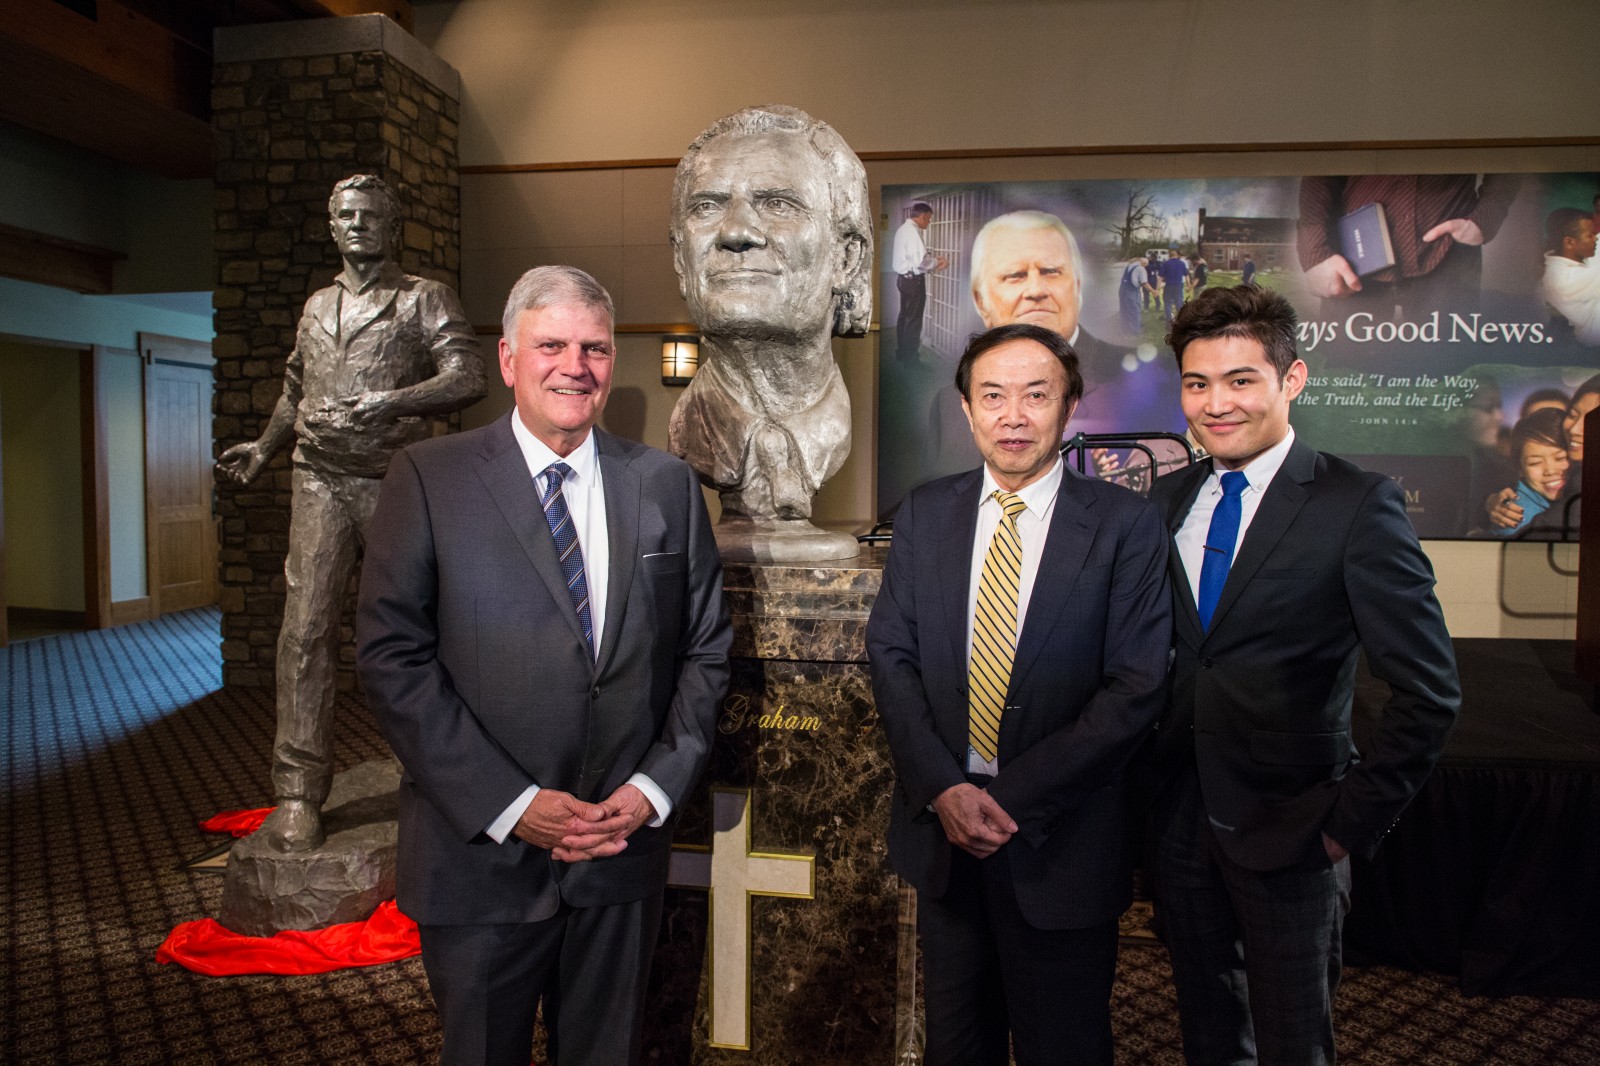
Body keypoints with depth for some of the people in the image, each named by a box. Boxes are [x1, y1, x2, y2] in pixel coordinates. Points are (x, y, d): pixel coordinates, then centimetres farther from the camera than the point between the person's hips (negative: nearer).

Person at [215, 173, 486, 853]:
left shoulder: (425, 299, 5)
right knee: (306, 628, -6)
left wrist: (392, 401, -23)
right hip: (322, 482, 3)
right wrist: (264, 447, 24)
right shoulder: (318, 306, 22)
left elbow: (468, 377, -11)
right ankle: (298, 794, -2)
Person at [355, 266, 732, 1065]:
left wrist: (656, 787, -6)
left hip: (626, 845, 2)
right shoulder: (428, 478, -4)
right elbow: (392, 657, -9)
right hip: (481, 852, -2)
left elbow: (705, 649, 5)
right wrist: (508, 805, -14)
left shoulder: (666, 485, 3)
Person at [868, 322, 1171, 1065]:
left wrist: (1013, 797, -16)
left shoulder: (1125, 524, -8)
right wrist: (942, 788, -12)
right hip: (939, 825, 3)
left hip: (1062, 842, -3)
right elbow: (890, 656, 0)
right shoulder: (924, 514, 2)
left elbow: (1135, 690, -12)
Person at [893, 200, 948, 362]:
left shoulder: (904, 229, 11)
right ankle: (910, 358, 1)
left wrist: (933, 259, 9)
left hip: (903, 277, 10)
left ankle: (901, 353, 28)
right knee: (914, 320, -4)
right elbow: (920, 261, -26)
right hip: (913, 280, -10)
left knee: (905, 316, 18)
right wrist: (936, 263, -9)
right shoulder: (912, 231, -19)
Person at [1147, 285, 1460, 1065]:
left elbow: (1429, 692, -13)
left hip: (1287, 834, -4)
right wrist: (1146, 781, 2)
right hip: (1179, 822, 4)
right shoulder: (1165, 501, 3)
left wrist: (1354, 820, -12)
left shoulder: (1357, 505, -12)